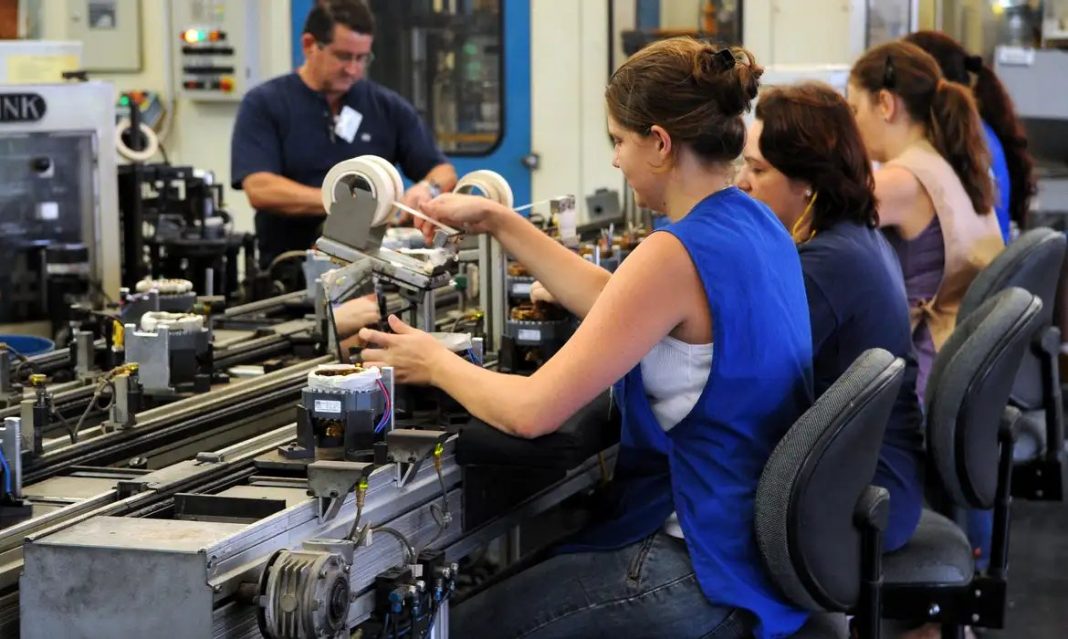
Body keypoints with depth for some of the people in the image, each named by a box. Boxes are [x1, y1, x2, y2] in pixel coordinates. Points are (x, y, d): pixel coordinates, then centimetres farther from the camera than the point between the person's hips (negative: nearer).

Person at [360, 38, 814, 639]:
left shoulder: (676, 254, -25)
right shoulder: (756, 224, 4)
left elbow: (530, 411, -23)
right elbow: (616, 303, 18)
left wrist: (435, 362, -5)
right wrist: (498, 222, 18)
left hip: (709, 575, -9)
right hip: (757, 541, 9)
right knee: (519, 569, 27)